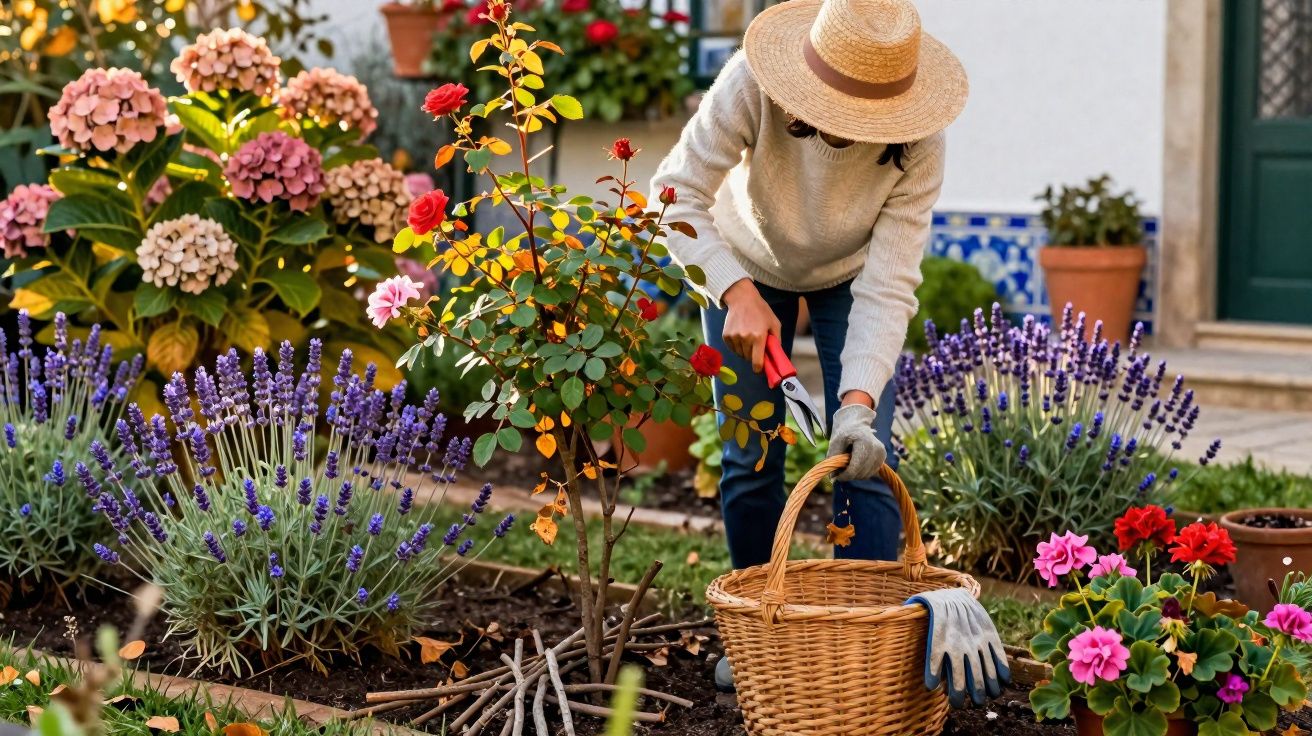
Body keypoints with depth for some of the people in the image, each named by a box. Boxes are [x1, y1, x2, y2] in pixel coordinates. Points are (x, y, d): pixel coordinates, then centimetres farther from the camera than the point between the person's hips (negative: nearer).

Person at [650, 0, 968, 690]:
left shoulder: (916, 144, -34)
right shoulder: (752, 85, -37)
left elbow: (888, 286, -32)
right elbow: (678, 196, -30)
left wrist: (859, 401, -43)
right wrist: (737, 292, -42)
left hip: (849, 275, 0)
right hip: (747, 266, 1)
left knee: (863, 458, -11)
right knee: (750, 459, 2)